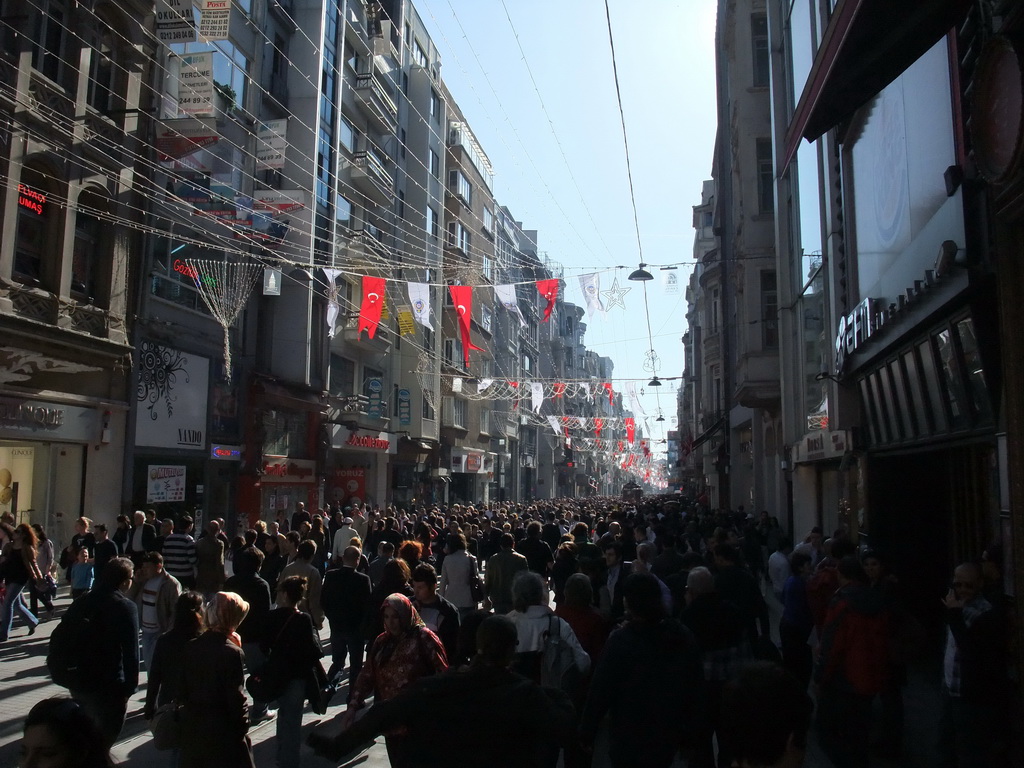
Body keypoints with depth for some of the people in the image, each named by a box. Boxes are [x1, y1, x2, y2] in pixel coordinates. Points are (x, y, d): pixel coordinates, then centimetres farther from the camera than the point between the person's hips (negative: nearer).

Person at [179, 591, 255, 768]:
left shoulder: (191, 647, -2)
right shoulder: (231, 652, -21)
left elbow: (182, 689, 4)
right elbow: (236, 697, -18)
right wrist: (242, 727, -7)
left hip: (192, 726, 6)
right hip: (222, 729, -6)